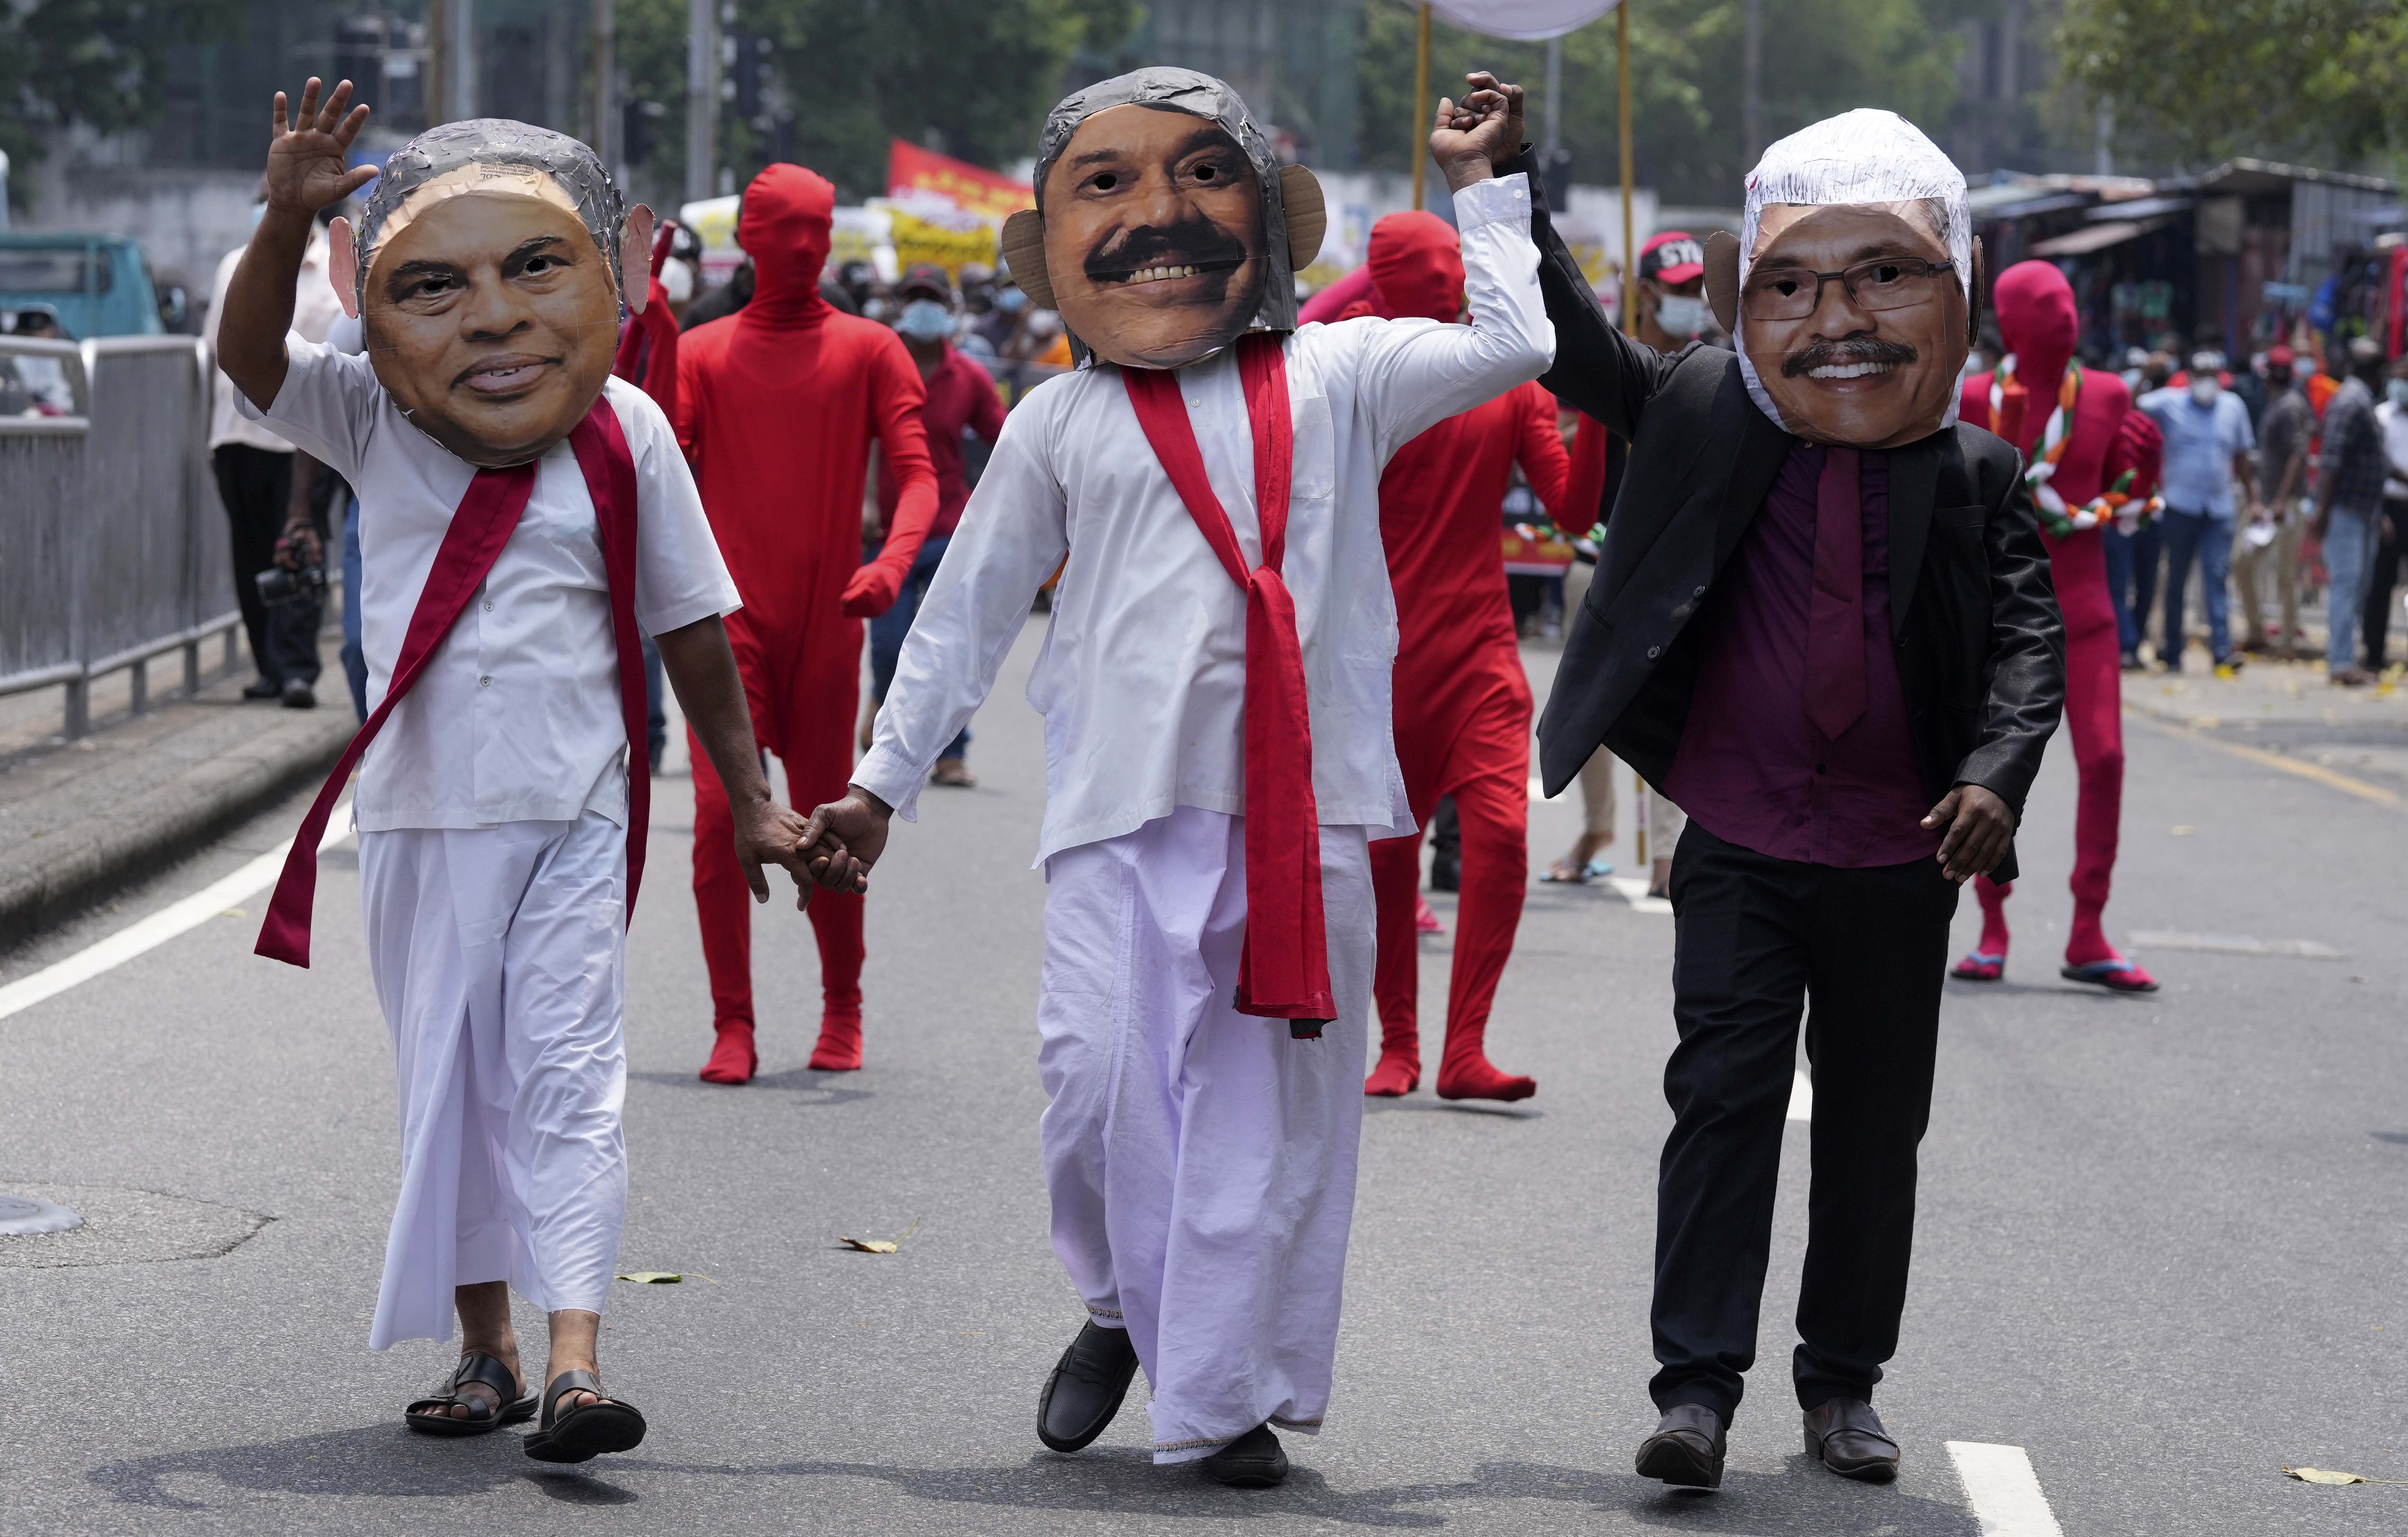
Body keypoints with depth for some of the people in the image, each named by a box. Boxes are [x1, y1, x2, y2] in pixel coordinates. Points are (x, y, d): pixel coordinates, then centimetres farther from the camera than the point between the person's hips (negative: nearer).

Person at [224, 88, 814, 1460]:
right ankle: (485, 1349, 19)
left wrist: (751, 797, 8)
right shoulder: (367, 422, -2)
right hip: (421, 811, 2)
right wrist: (286, 224, -38)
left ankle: (576, 1356, -14)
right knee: (446, 1080, 8)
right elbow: (252, 355, -19)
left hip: (574, 811, -2)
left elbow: (692, 623, 4)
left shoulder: (625, 436, -4)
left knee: (569, 1074, -8)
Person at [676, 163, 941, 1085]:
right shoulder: (702, 353, 8)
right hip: (731, 621, 0)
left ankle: (842, 1012, 25)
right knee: (721, 816, -11)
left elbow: (916, 473, -1)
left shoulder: (870, 351, 6)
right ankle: (733, 1028, -5)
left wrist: (892, 563, -21)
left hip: (826, 627, 0)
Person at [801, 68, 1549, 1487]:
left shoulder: (1339, 375, 11)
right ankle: (1124, 1307, 19)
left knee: (1274, 1109, 1)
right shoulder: (1062, 423, 11)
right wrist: (884, 782, 15)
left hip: (1308, 811, 0)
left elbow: (1512, 346, 5)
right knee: (1103, 1087, -9)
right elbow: (968, 613, 15)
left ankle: (1227, 1395, 9)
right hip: (1125, 803, 0)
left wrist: (1486, 186, 14)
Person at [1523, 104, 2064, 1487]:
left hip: (1901, 864, 1)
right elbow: (1576, 343, 4)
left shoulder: (1979, 474, -2)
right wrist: (1508, 182, -5)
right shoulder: (1704, 415, -1)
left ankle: (1845, 1379, 25)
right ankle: (1699, 1382, -2)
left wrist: (1996, 775, -21)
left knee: (1876, 1126, 10)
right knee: (1723, 1100, -5)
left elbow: (2032, 638, -6)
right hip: (1738, 850, -1)